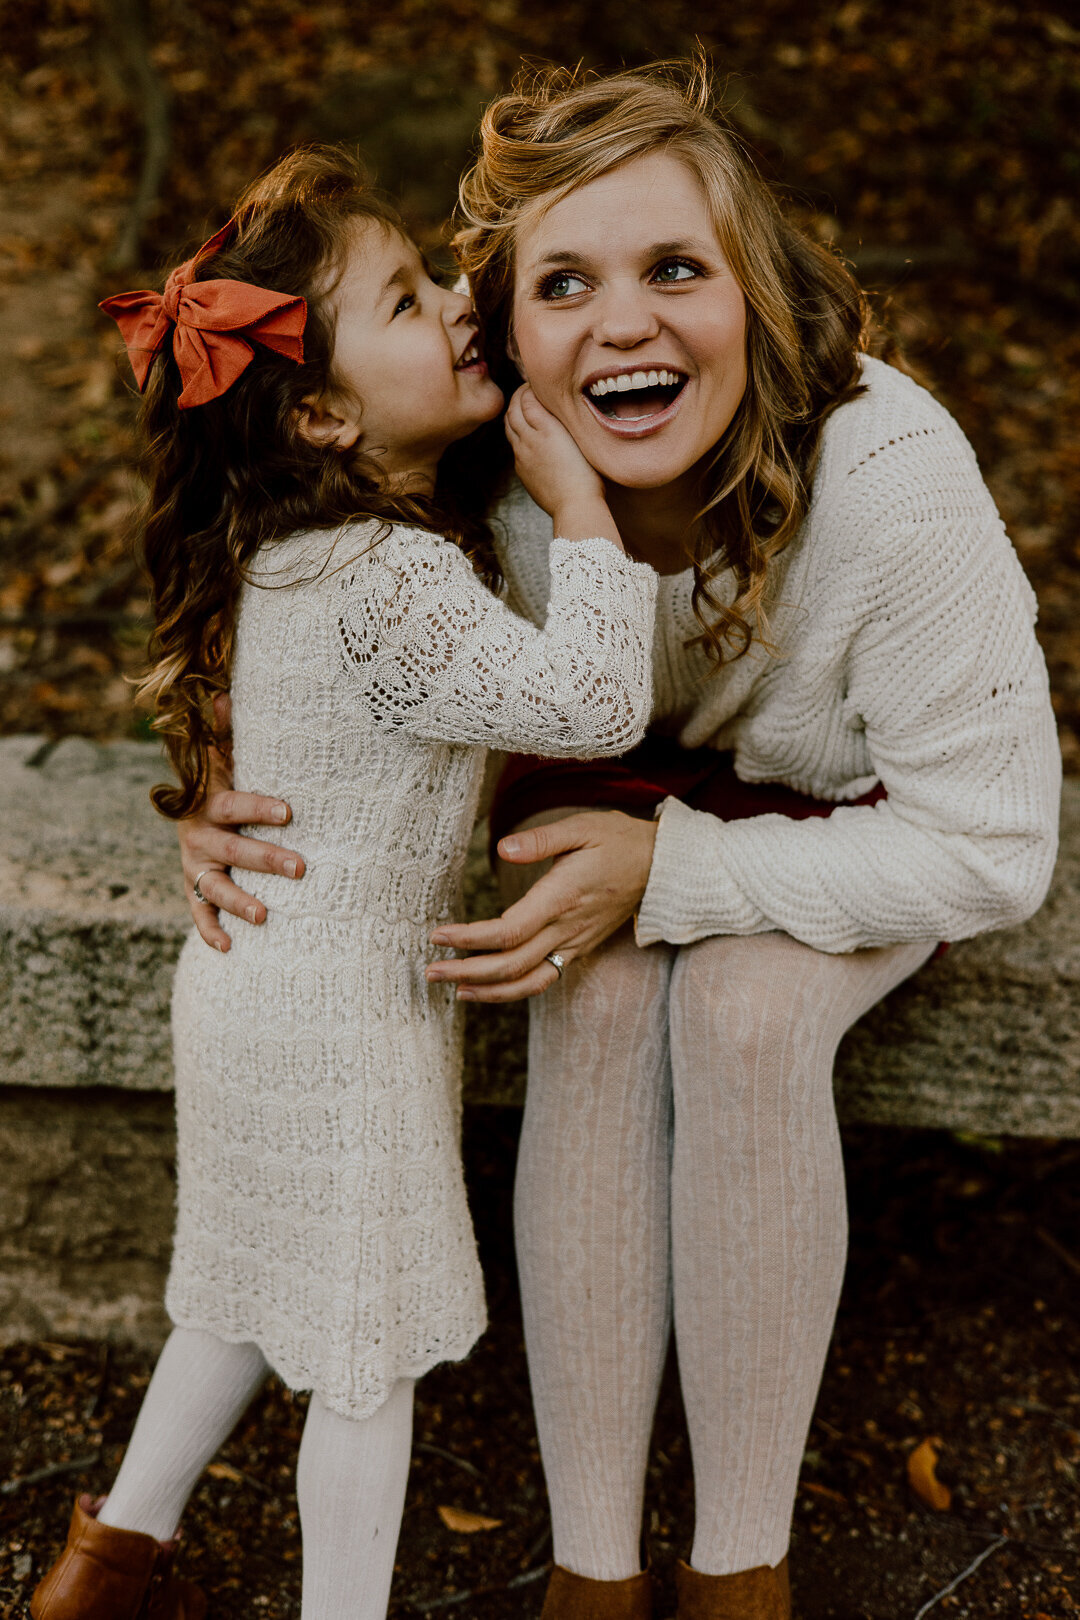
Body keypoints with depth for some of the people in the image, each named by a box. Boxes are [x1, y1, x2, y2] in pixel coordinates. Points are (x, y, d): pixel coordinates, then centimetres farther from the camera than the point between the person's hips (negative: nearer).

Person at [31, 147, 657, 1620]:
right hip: (343, 1012, -9)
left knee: (253, 1296, 26)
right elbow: (596, 700, -32)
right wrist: (579, 503, -24)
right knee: (368, 1346, 9)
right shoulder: (389, 585, -28)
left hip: (258, 972, 9)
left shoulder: (295, 536, 0)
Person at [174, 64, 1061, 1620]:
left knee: (742, 1006, -31)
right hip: (611, 772, 3)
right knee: (592, 998, -28)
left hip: (849, 806, -2)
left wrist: (668, 872, -33)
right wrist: (237, 783, -26)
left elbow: (989, 849, -25)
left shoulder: (893, 483, -34)